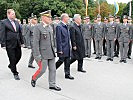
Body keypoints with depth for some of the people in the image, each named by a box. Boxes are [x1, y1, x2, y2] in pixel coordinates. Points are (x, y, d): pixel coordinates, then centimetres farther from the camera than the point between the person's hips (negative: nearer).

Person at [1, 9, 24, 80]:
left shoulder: (17, 22, 12)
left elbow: (20, 33, 15)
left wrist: (22, 42, 12)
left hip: (17, 44, 6)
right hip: (10, 44, -6)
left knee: (18, 56, 11)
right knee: (12, 59, 2)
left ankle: (11, 66, 39)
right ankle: (15, 73, 14)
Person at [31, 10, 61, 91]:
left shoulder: (50, 27, 11)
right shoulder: (38, 27, -12)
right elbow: (35, 42, -15)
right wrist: (37, 55, -17)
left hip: (51, 53, 7)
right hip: (43, 53, -7)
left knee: (53, 69, 8)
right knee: (42, 69, 0)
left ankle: (52, 85, 19)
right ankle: (34, 79, 28)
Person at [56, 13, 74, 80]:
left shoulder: (66, 26, 13)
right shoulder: (59, 26, -14)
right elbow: (58, 39, -17)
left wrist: (69, 46, 17)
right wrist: (60, 49, -19)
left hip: (67, 48, 8)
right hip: (62, 48, -8)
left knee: (67, 61, 9)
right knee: (61, 60, 0)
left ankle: (67, 74, 17)